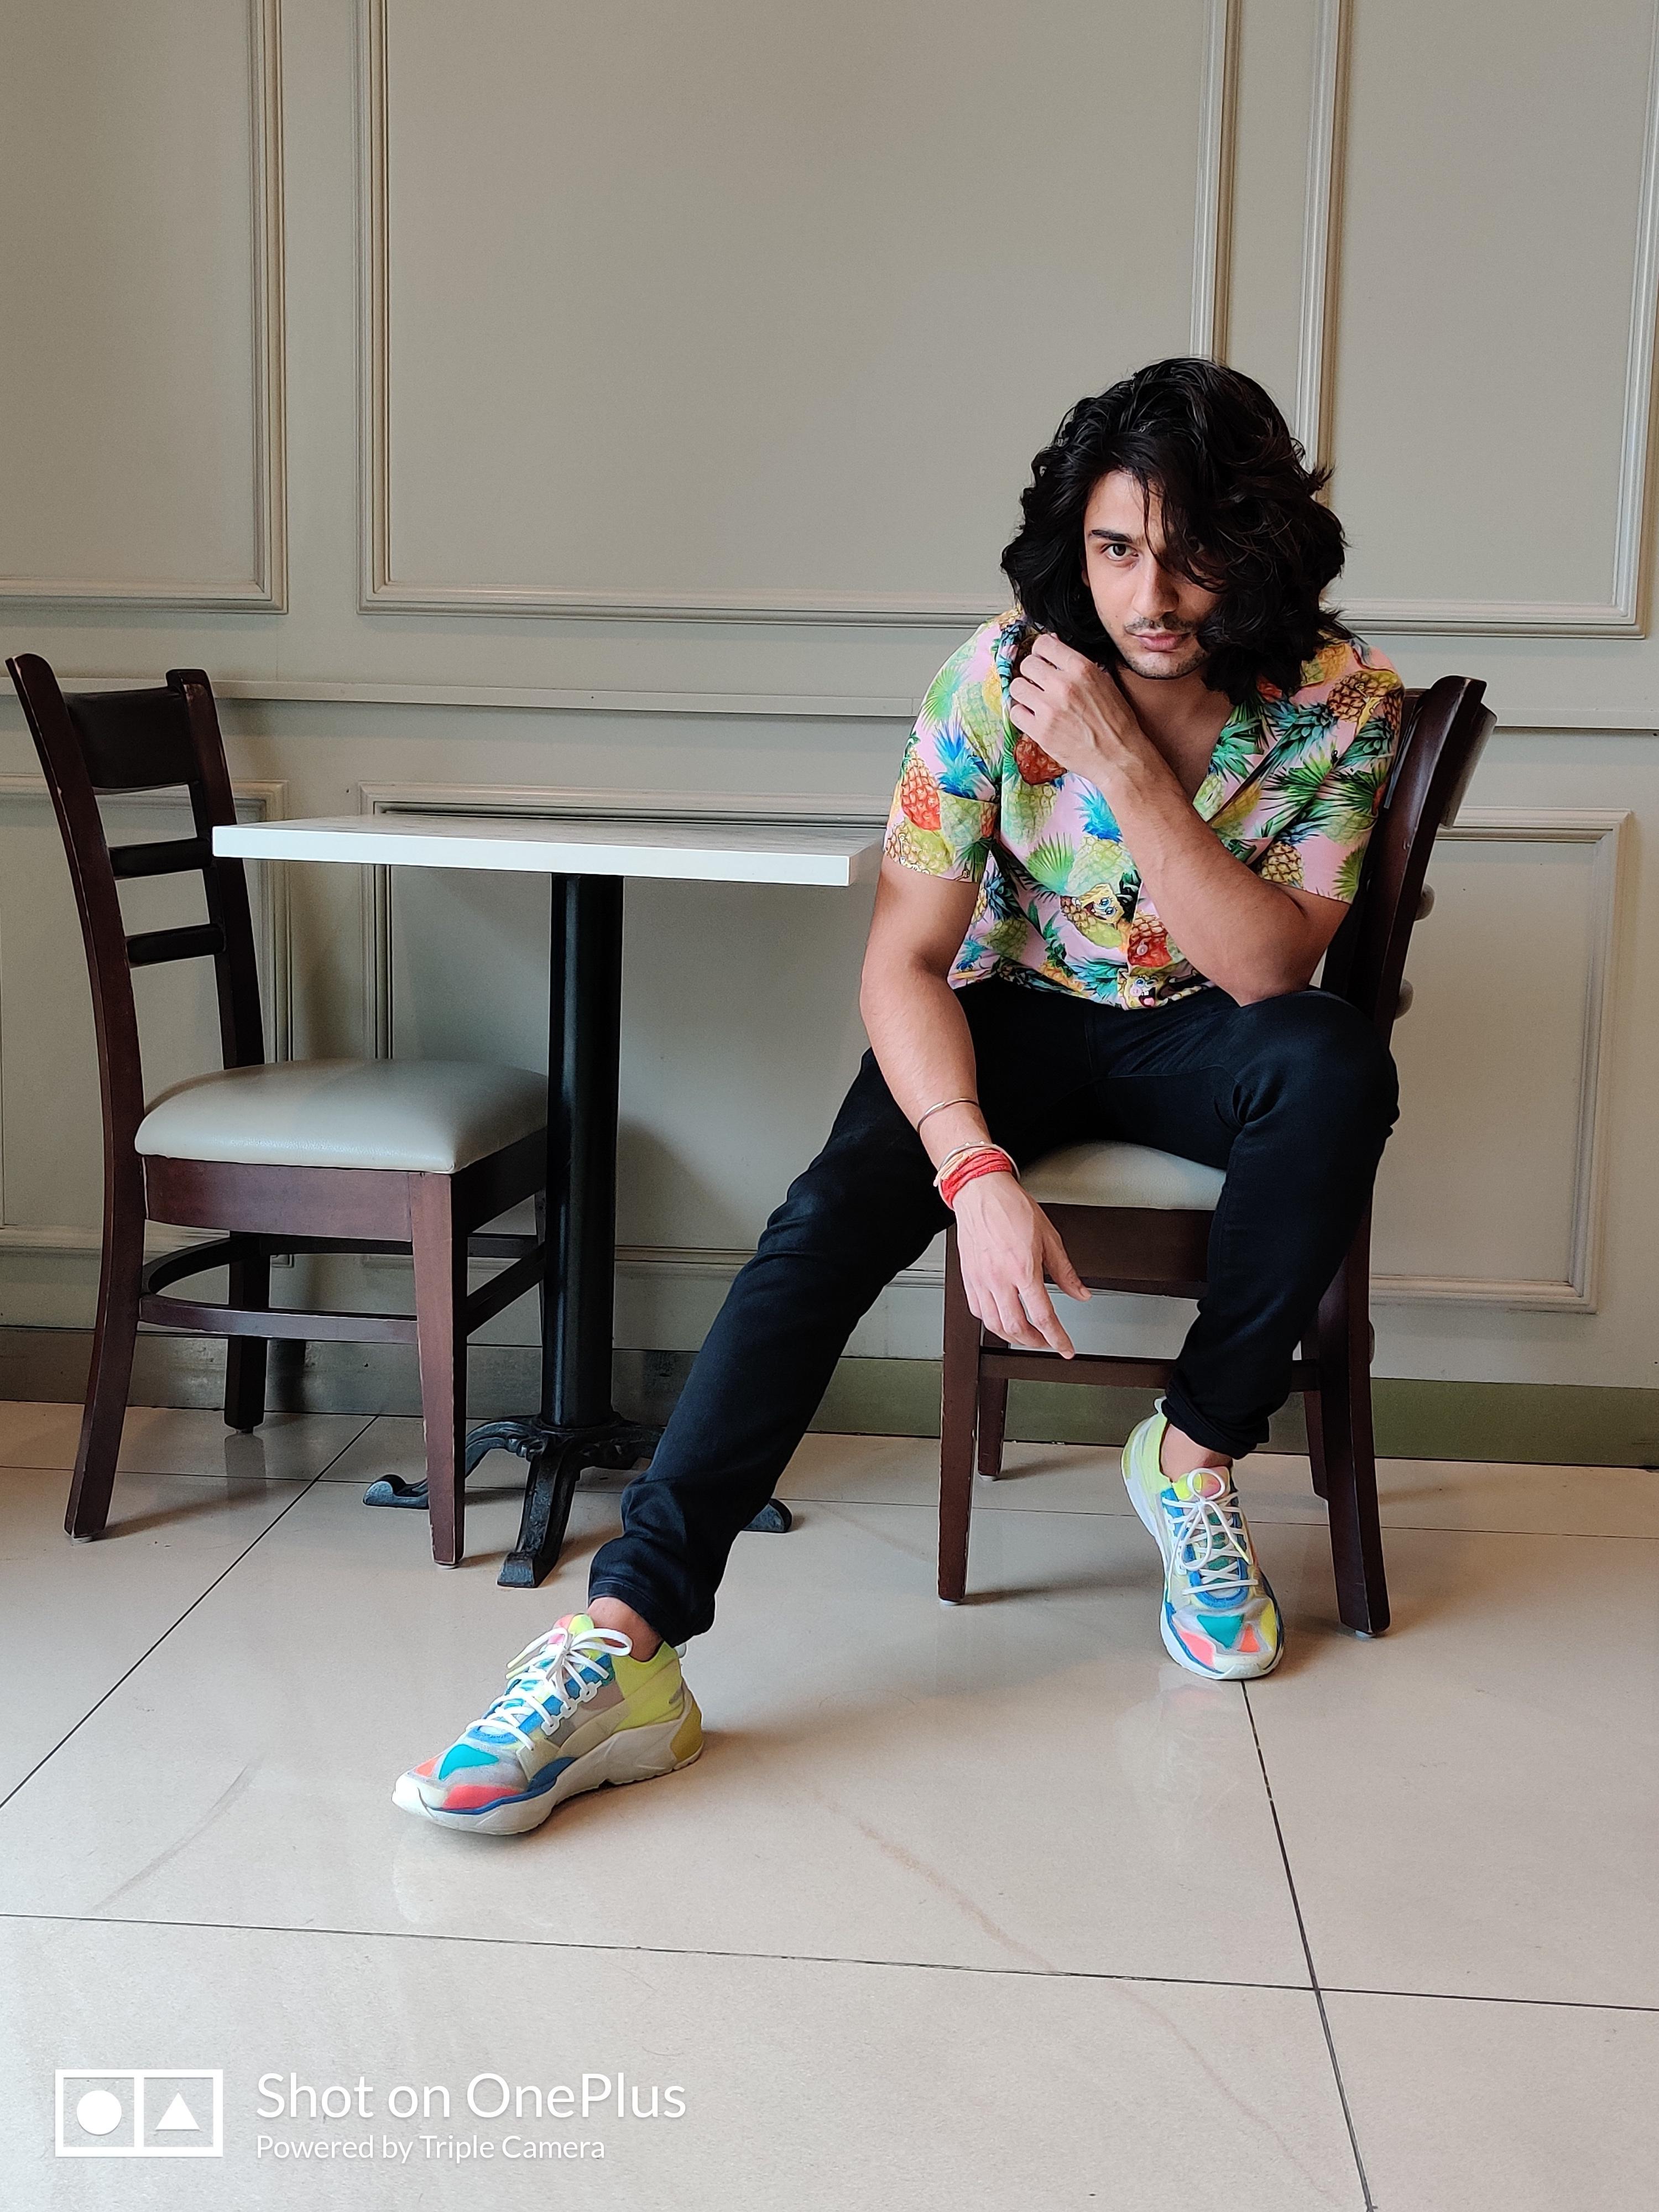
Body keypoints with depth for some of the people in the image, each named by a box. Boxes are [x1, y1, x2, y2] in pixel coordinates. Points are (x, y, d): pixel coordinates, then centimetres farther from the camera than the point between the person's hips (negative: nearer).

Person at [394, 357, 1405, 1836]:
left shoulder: (1340, 701, -15)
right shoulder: (1000, 679, -17)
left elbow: (1268, 967, -21)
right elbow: (905, 960, -20)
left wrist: (1124, 764, -31)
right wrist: (977, 1171, -37)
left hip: (1196, 1037, 1)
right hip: (1012, 1018, -1)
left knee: (1335, 1064, -34)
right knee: (832, 1217, -29)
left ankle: (1198, 1455, -14)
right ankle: (628, 1641, -36)